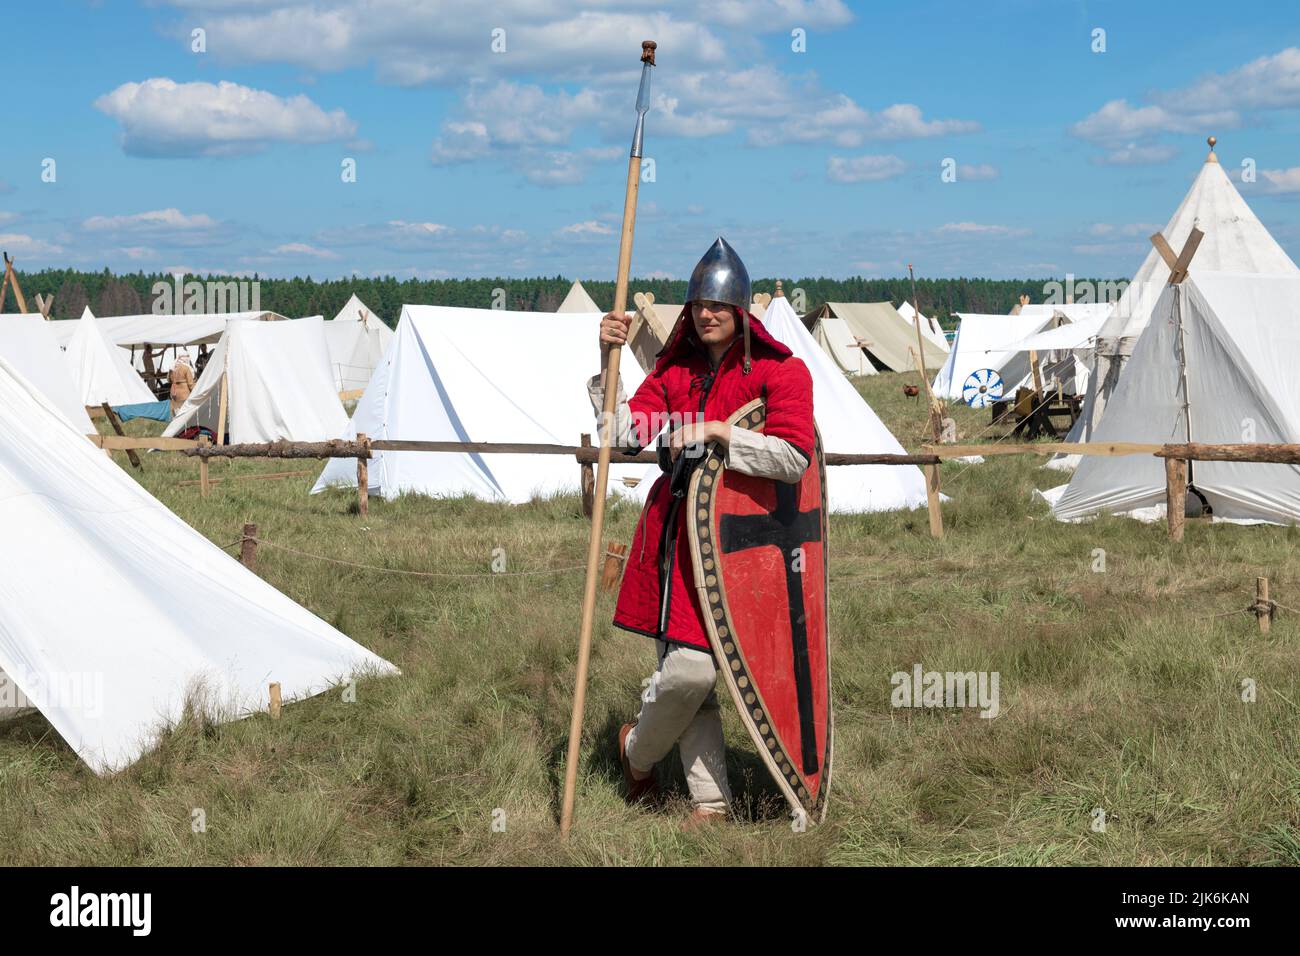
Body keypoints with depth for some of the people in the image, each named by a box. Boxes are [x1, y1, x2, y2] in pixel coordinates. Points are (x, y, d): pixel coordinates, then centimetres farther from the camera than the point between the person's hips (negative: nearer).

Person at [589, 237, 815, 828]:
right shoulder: (674, 372, 13)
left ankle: (638, 750, 20)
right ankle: (710, 801, 19)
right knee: (686, 672, 4)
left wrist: (717, 431, -20)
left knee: (692, 668, -11)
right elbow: (627, 431, 1)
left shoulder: (777, 372, -4)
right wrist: (609, 360, -6)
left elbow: (795, 458, -16)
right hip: (673, 529, 4)